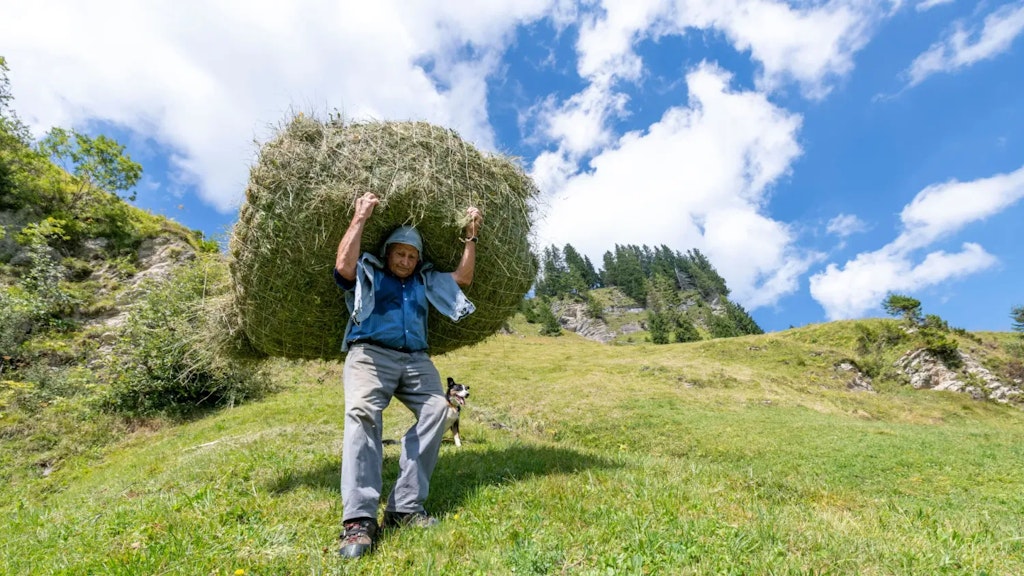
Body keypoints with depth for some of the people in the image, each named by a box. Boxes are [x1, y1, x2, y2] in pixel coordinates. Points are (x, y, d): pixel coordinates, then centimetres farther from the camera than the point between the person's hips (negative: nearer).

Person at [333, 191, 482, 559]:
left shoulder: (426, 282, 28)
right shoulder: (366, 274, 16)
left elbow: (463, 278, 22)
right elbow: (343, 264, -5)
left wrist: (471, 237, 17)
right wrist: (360, 217, -2)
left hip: (416, 359, 4)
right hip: (370, 353, -4)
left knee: (437, 409, -22)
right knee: (362, 412, -31)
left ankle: (405, 508, -19)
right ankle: (359, 520, -35)